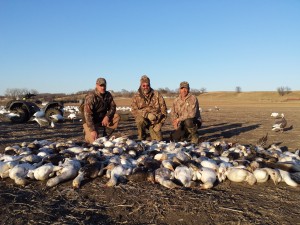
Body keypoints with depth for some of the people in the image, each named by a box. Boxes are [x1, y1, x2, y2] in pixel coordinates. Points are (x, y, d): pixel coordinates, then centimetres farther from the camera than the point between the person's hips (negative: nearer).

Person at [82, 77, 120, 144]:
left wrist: (107, 116, -21)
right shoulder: (91, 97, -23)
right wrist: (92, 130, -34)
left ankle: (105, 136, -4)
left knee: (116, 117, -16)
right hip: (90, 121, -6)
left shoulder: (108, 95, -5)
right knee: (94, 141, -19)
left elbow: (113, 107, 1)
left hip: (102, 119, 6)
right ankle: (87, 133, 16)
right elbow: (87, 114, -28)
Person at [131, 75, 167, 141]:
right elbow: (134, 111, -10)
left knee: (158, 139, -14)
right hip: (144, 119, 0)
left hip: (155, 121, 0)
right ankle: (141, 138, -8)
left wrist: (160, 123, -6)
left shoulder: (157, 94, 2)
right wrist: (147, 114, -24)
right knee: (140, 120, -35)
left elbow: (163, 108, 3)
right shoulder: (136, 96, 0)